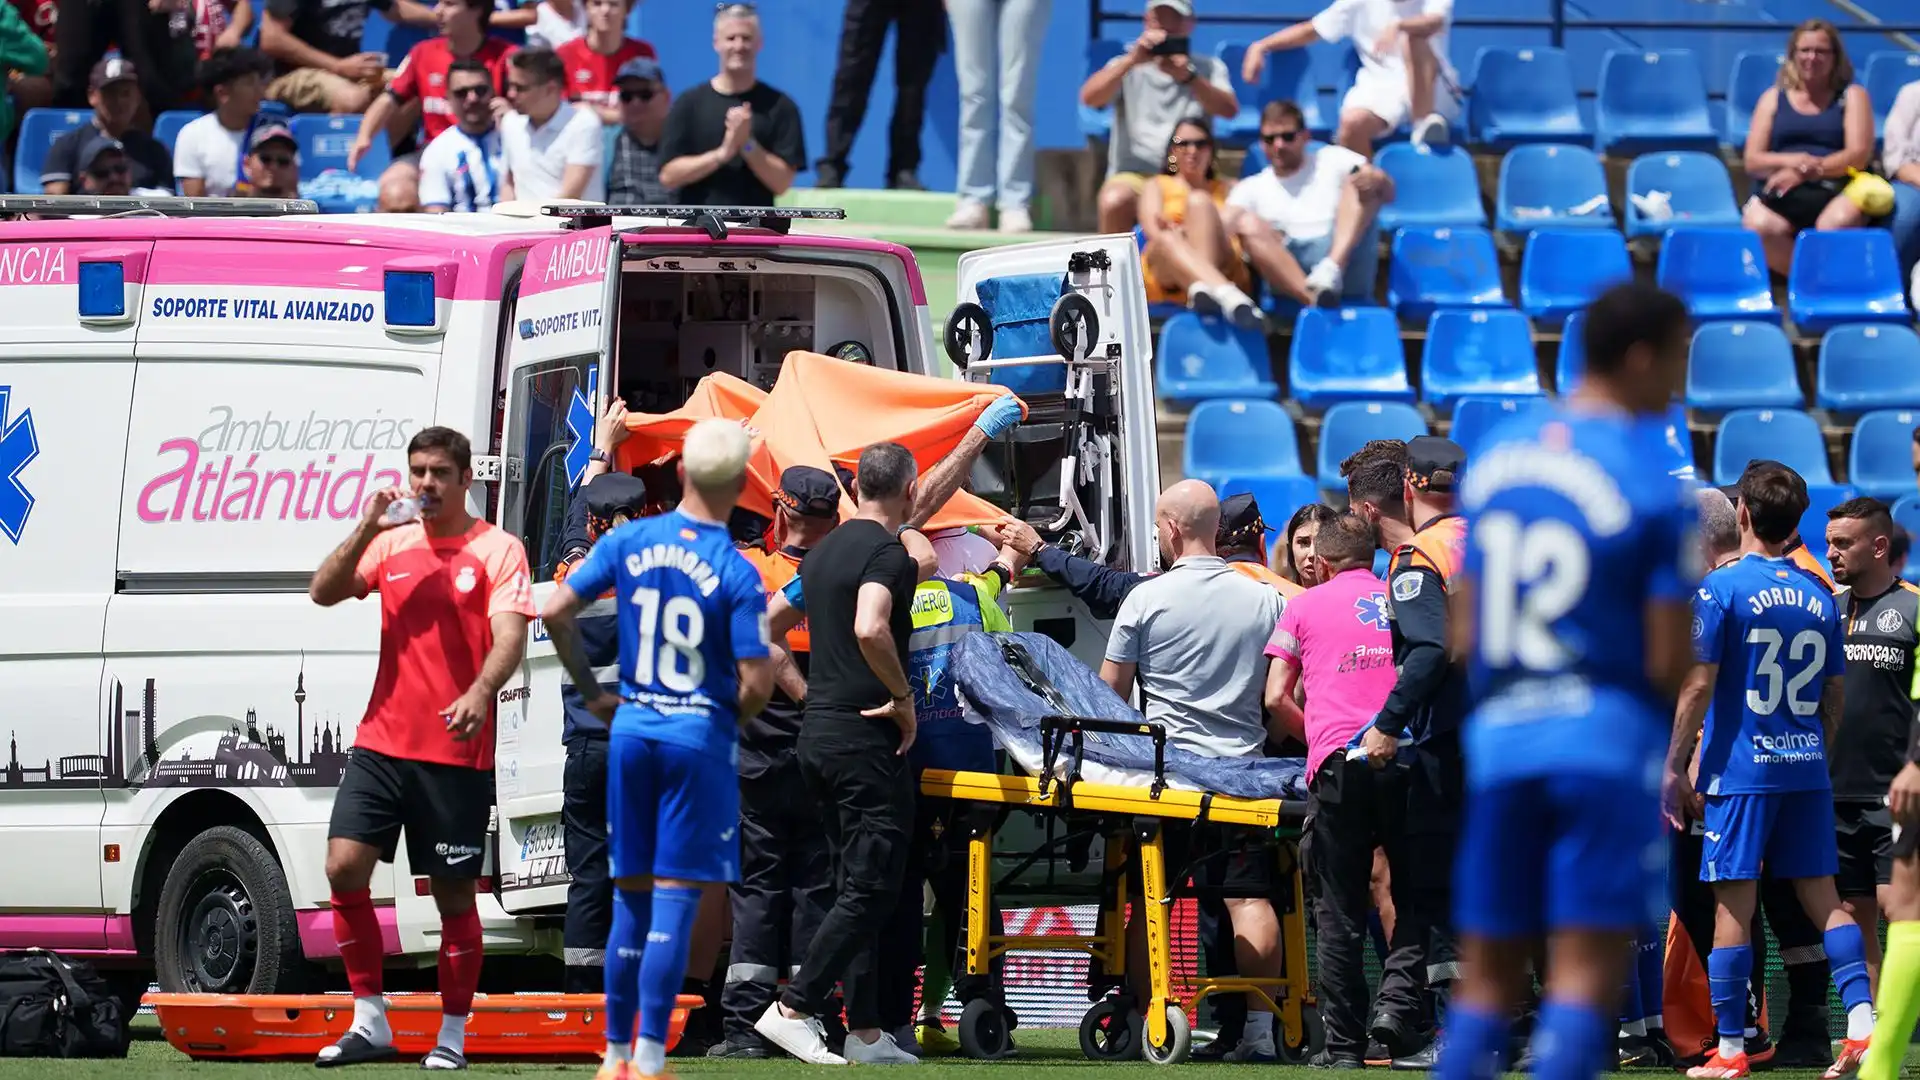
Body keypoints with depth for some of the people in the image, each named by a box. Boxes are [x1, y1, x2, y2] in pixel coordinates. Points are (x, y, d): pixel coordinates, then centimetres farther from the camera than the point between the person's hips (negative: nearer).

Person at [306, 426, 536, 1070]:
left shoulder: (497, 550, -2)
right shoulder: (393, 543, 10)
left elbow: (509, 637, -13)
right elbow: (324, 593, 4)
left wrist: (480, 693, -32)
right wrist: (366, 529, -10)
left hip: (456, 752, -4)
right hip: (382, 743, 4)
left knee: (453, 894, 2)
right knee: (344, 867, -7)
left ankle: (453, 1036, 12)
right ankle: (369, 1023, 2)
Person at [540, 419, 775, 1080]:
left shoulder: (628, 542, -1)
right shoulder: (736, 574, -12)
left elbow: (555, 613, -1)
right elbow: (756, 683, -15)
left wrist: (591, 691, 11)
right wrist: (734, 718, 8)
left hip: (631, 728, 4)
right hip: (701, 734, -4)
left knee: (630, 900, 13)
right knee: (676, 901, -1)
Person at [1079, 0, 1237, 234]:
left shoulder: (1208, 69, 14)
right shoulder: (1127, 67, 13)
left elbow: (1229, 109, -6)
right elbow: (1089, 98, -6)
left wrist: (1188, 77, -24)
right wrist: (1131, 61, -22)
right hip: (1133, 176, 0)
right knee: (1115, 201, -35)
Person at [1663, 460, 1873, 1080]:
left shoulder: (1721, 588, -7)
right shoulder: (1819, 598, 9)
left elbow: (1698, 686, -10)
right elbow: (1836, 695, 13)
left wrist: (1673, 770, -5)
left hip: (1740, 768, -5)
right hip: (1807, 769, 5)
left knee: (1733, 907, -2)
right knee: (1823, 899, 9)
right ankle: (1863, 1025, -3)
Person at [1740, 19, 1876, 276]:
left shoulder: (1852, 95, 11)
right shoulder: (1774, 98, 16)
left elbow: (1858, 155, -2)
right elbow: (1752, 161, 9)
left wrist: (1805, 173, -14)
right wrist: (1793, 161, -12)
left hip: (1836, 194, -2)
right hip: (1781, 196, 2)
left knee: (1837, 223, -39)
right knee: (1758, 224, -35)